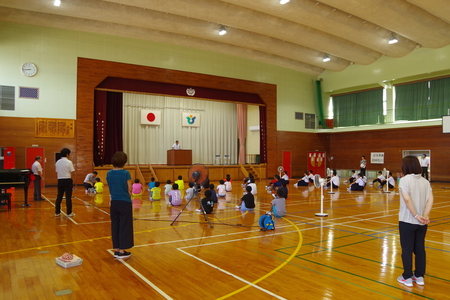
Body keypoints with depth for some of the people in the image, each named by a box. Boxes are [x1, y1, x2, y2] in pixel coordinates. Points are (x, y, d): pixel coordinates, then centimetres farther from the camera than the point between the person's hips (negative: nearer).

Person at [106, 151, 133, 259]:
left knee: (115, 226, 13)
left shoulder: (109, 173, 1)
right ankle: (122, 251, 7)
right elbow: (129, 190, -9)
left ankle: (116, 250, 19)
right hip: (125, 202, -5)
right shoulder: (126, 173, -13)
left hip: (114, 202, 5)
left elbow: (110, 189, 8)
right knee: (124, 226, 4)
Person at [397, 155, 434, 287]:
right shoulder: (425, 181, 4)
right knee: (420, 248, 15)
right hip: (422, 222, 5)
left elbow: (407, 199, -22)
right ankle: (419, 276, 24)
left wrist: (417, 215, -16)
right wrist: (425, 216, -13)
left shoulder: (405, 180, -12)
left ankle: (407, 277, 14)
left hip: (407, 221, -5)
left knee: (407, 249, 6)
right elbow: (431, 199, -6)